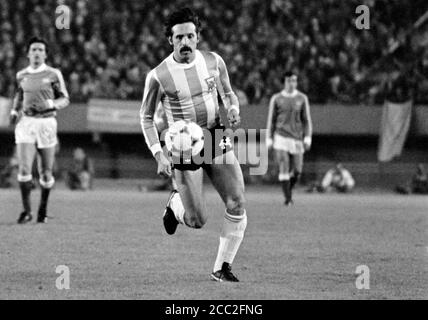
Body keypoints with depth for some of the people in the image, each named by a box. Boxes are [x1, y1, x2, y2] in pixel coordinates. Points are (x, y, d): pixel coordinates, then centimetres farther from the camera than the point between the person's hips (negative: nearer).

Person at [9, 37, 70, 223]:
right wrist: (14, 111, 8)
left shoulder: (53, 74, -1)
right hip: (25, 124, 1)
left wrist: (48, 104, -16)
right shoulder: (21, 75, 9)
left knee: (45, 172, 4)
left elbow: (65, 99, 2)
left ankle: (43, 208, 25)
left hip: (46, 123, -1)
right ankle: (26, 210, -4)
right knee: (24, 169, -13)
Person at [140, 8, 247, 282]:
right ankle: (175, 203, 31)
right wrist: (159, 154, -11)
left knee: (237, 206, -8)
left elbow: (228, 93, 15)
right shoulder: (158, 76, -12)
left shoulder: (214, 61, -2)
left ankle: (222, 268, 6)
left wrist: (233, 110, -8)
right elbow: (147, 118, 0)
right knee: (197, 221, -5)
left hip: (217, 140, 3)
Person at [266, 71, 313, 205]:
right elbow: (271, 120, 8)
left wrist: (308, 138, -1)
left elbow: (306, 120, 8)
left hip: (297, 139, 2)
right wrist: (269, 139, 4)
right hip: (281, 138, -2)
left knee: (297, 171, 1)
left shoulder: (302, 98, 7)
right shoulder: (276, 99, 4)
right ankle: (288, 198, -6)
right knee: (284, 169, -11)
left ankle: (289, 190, 28)